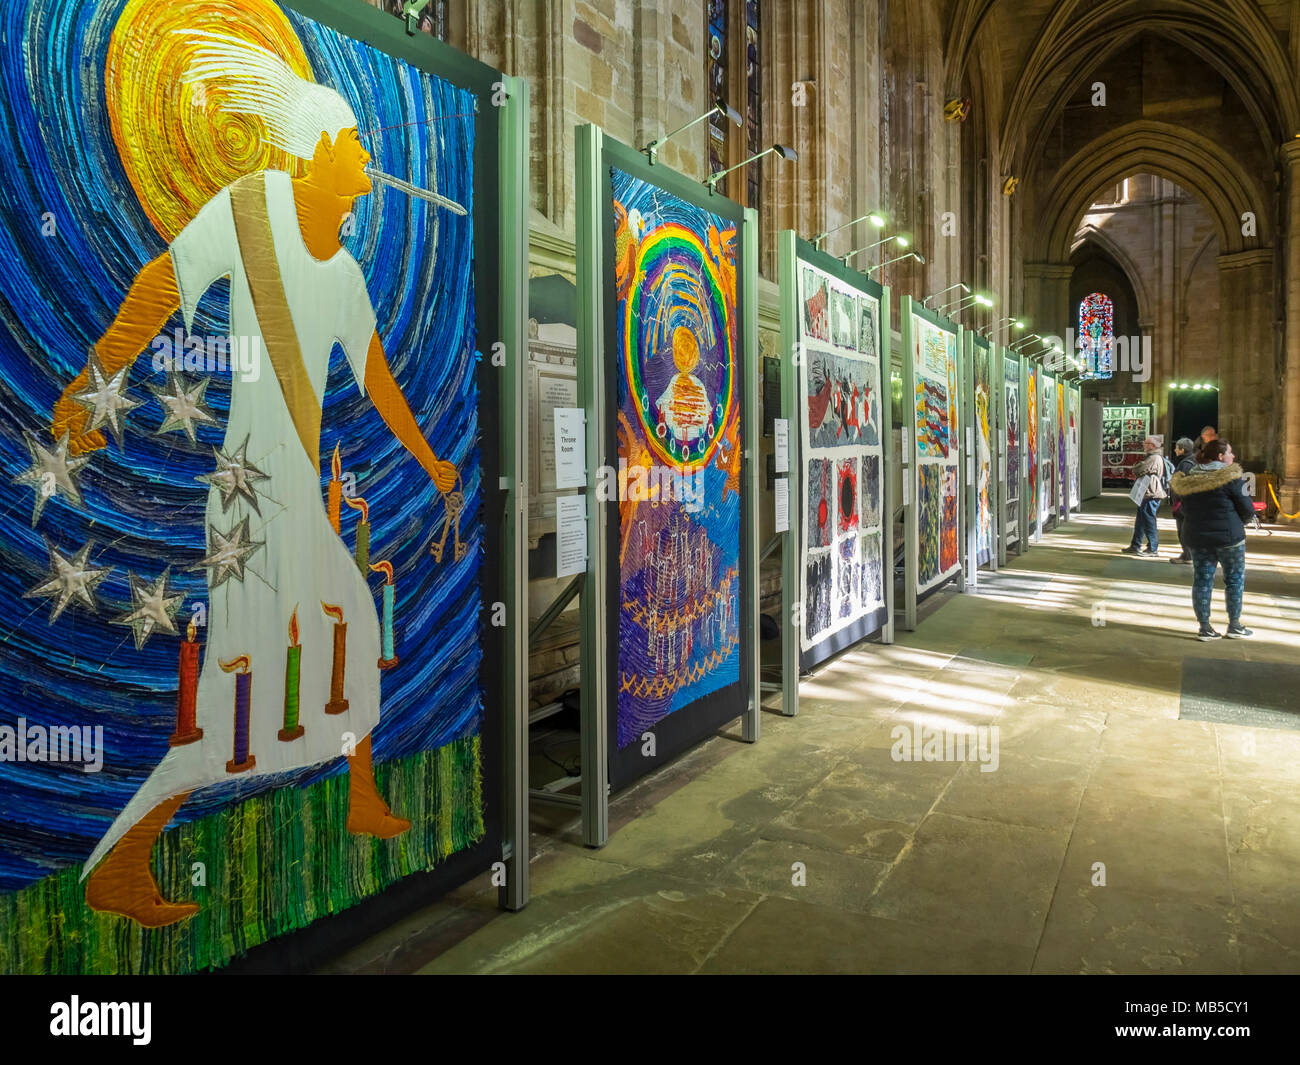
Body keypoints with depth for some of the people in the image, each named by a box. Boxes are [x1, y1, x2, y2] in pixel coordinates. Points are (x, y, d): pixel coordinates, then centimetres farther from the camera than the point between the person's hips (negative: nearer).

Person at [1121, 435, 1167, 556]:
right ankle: (1135, 546, 22)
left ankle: (1153, 549, 3)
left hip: (1151, 496, -11)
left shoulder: (1154, 458, -18)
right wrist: (1137, 476, 0)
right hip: (1147, 495, 11)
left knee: (1149, 522, -3)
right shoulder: (1153, 457, 17)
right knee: (1140, 521, 15)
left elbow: (1138, 470, -20)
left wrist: (1135, 470, 0)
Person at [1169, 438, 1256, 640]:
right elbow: (1247, 509, -8)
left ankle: (1205, 627, 9)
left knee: (1202, 580, 7)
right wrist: (1238, 523, 11)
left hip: (1195, 536, 4)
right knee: (1235, 578, 10)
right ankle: (1234, 625, 17)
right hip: (1228, 536, -4)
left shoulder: (1187, 480, 3)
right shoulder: (1231, 477, -11)